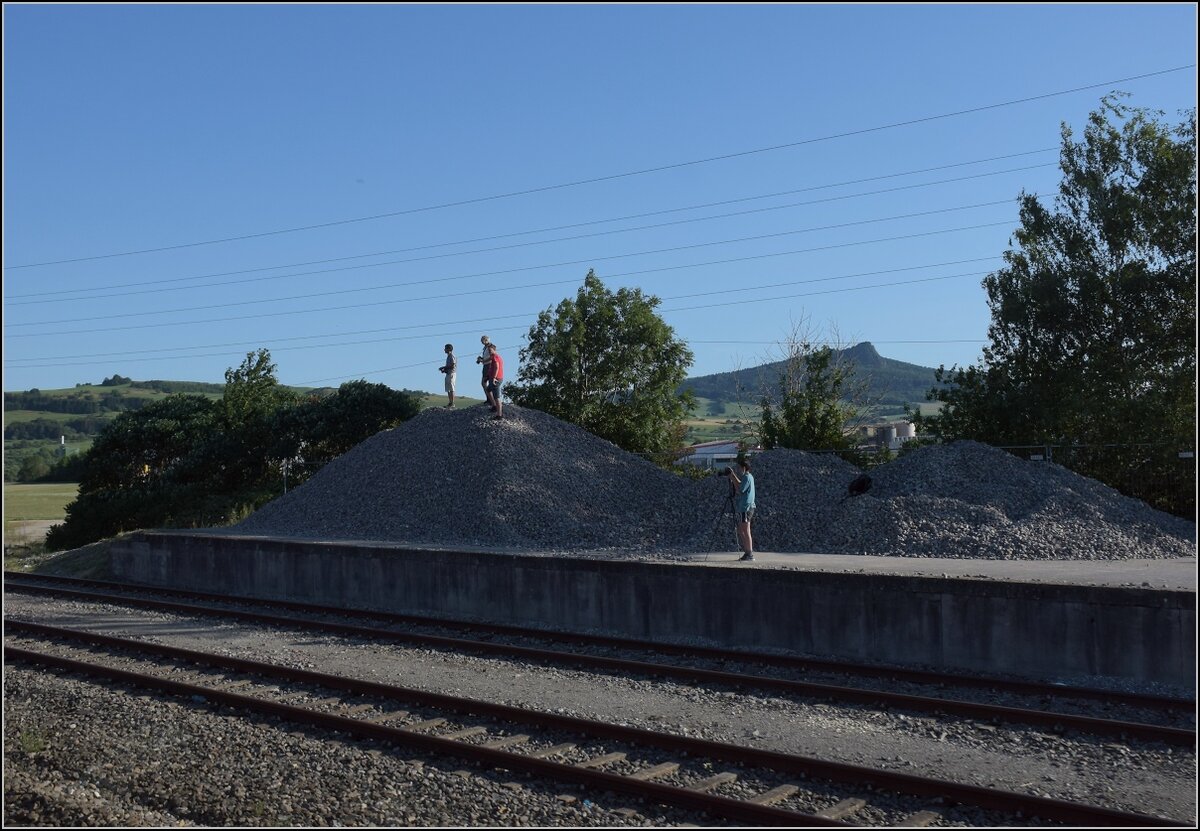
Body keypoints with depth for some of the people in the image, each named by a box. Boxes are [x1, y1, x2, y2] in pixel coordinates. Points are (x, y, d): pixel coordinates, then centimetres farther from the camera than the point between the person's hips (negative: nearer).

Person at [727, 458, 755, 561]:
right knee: (741, 531, 14)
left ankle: (749, 554, -3)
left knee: (746, 532, -6)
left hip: (745, 508, -10)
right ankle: (748, 552, 17)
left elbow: (740, 490, -17)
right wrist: (734, 475, 20)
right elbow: (741, 485, 27)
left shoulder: (747, 477, -15)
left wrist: (733, 479, -11)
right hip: (744, 507, 10)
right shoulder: (749, 476, 14)